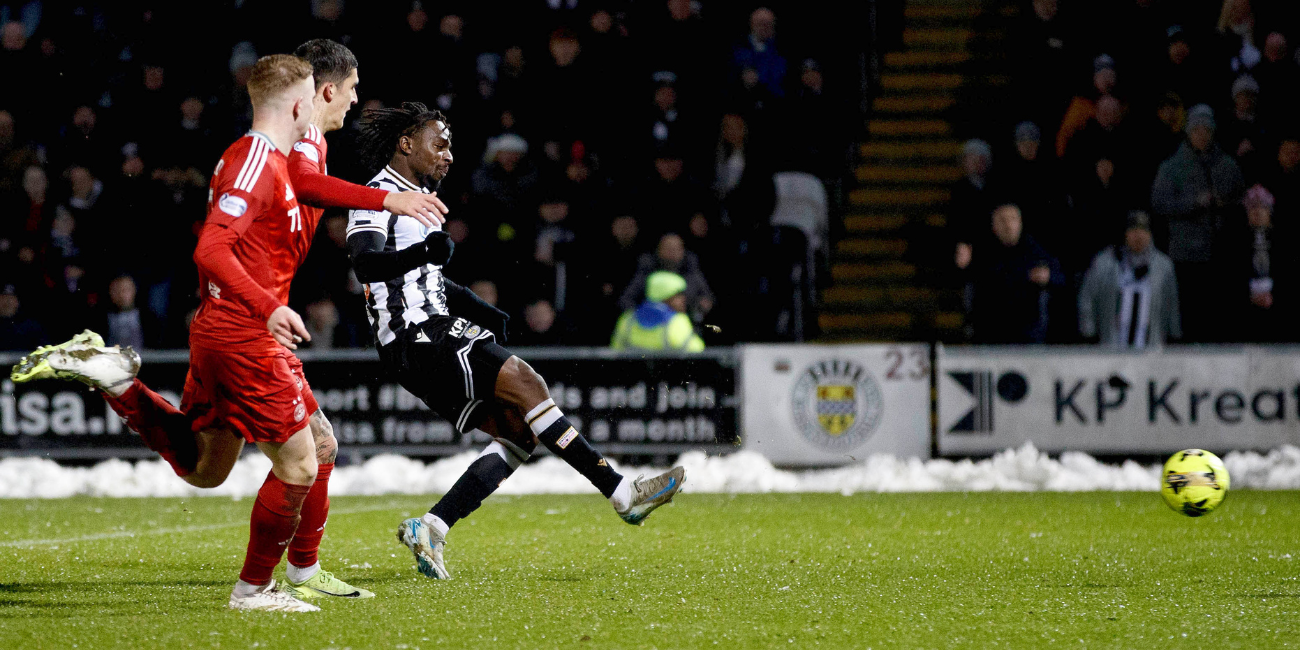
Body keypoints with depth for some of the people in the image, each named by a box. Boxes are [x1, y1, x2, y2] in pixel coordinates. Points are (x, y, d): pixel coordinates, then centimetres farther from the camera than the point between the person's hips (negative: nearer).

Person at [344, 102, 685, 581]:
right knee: (524, 381, -22)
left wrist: (477, 309, 26)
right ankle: (623, 494, -26)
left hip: (437, 331, 10)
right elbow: (365, 263, -25)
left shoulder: (415, 198, 24)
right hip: (415, 337, -10)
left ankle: (429, 529, -6)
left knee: (520, 432, -2)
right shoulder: (379, 195, -6)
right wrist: (422, 253, -42)